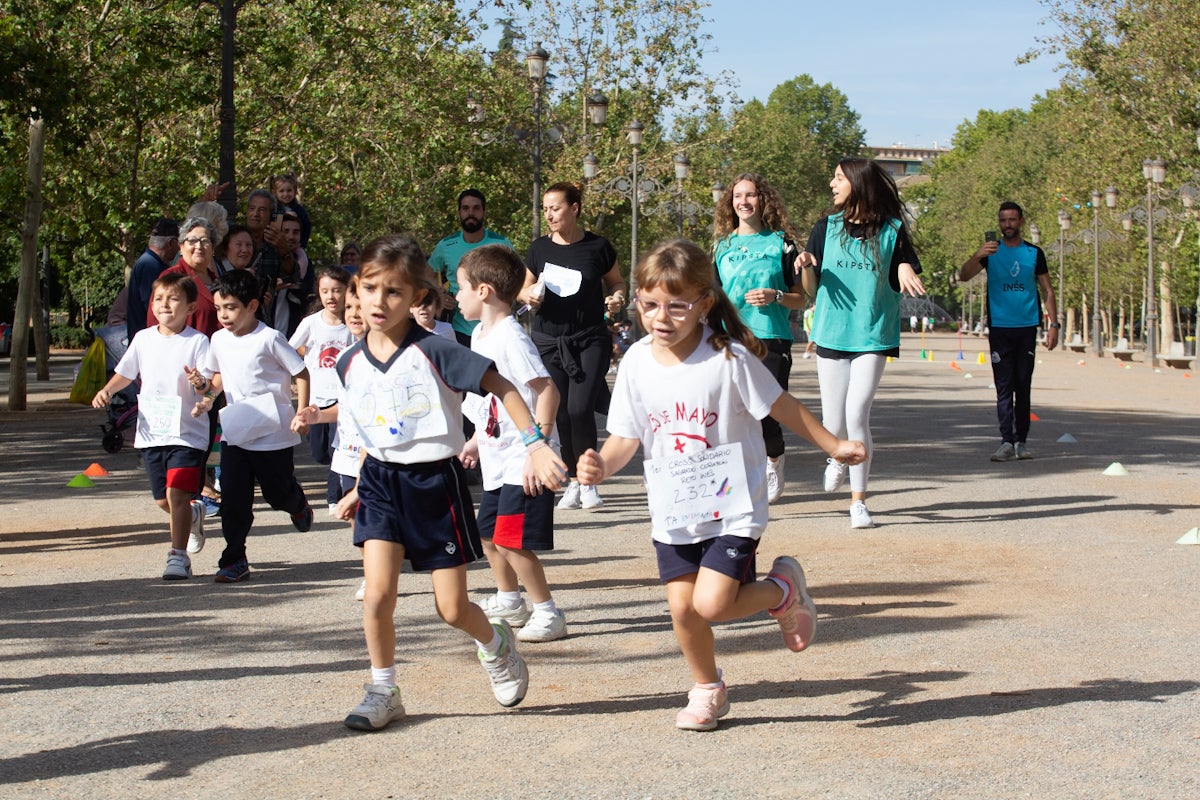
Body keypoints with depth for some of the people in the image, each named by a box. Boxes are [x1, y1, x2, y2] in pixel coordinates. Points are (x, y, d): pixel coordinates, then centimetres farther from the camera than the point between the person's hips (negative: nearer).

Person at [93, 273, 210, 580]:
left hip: (187, 432, -5)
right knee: (163, 500, 14)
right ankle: (194, 514, 46)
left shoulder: (198, 341, -8)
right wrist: (107, 390, -1)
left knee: (176, 493, -17)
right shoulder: (143, 339, 6)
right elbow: (125, 373, 16)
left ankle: (178, 556, -8)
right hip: (151, 431, 5)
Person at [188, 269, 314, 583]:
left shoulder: (269, 339, -12)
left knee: (278, 493, 8)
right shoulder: (219, 340, 5)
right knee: (233, 500, -2)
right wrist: (205, 385, -2)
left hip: (273, 433, -5)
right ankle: (234, 560, 6)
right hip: (234, 433, 5)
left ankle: (298, 503, 43)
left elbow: (302, 374, -7)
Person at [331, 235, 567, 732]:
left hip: (436, 483, -4)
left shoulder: (433, 353, -15)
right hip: (382, 484, 4)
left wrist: (536, 445, -18)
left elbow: (501, 387, -12)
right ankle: (383, 692, 9)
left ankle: (496, 645, 34)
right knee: (377, 595, -10)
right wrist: (359, 489, 19)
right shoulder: (350, 365, 1)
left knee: (451, 608, 1)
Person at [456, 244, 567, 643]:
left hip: (522, 463, -10)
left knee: (512, 542, -11)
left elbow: (547, 392, -24)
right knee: (488, 535, 20)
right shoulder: (479, 335, 10)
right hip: (496, 460, 10)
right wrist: (476, 440, 24)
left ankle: (547, 613, 1)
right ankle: (508, 600, 39)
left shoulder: (511, 338, -20)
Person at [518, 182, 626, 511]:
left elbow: (616, 281, 12)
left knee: (580, 408, -14)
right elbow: (525, 287, 15)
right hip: (549, 341, 3)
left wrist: (617, 296, -9)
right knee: (561, 414, 2)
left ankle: (588, 481, 1)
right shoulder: (540, 248, 5)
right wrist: (529, 295, -7)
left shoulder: (597, 246, -2)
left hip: (591, 340, -3)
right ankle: (573, 481, 16)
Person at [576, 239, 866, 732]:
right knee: (682, 607, 3)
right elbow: (626, 437, 0)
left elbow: (780, 406, -4)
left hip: (732, 507, -4)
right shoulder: (636, 364, -4)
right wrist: (601, 465, -21)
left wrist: (833, 446, 3)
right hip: (673, 512, 4)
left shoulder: (729, 358, -15)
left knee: (711, 605, -14)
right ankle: (708, 691, 29)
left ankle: (784, 589, 16)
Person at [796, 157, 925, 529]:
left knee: (857, 414, -14)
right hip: (832, 335, 2)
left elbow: (905, 283, 5)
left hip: (874, 335, -2)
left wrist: (905, 274, -18)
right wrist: (806, 267, -14)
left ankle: (858, 501, -2)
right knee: (834, 425, 3)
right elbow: (811, 290, 7)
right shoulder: (826, 228, 7)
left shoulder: (891, 230, 2)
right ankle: (837, 457, 40)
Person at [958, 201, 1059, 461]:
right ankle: (1006, 442, -10)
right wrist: (977, 256, -28)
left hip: (1027, 328, 2)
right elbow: (963, 276, -8)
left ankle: (1020, 441, 11)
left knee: (1023, 387, 5)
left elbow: (1047, 290, 12)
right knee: (1004, 388, -6)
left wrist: (1053, 325, 3)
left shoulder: (1034, 253, 9)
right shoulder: (991, 251, 5)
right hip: (1000, 329, -1)